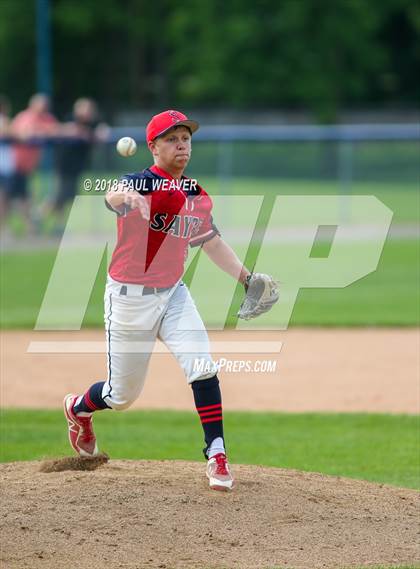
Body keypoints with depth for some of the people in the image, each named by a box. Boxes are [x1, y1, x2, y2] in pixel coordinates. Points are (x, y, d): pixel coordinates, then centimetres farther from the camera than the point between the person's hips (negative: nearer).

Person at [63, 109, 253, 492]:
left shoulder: (198, 197, 2)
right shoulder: (142, 184, -18)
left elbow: (211, 242, 17)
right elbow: (113, 196, -42)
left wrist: (247, 279, 10)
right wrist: (127, 196, -67)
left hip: (172, 293, 5)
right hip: (129, 298, -5)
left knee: (202, 367, -15)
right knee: (123, 394, 8)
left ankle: (217, 456, -10)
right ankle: (77, 409, 41)